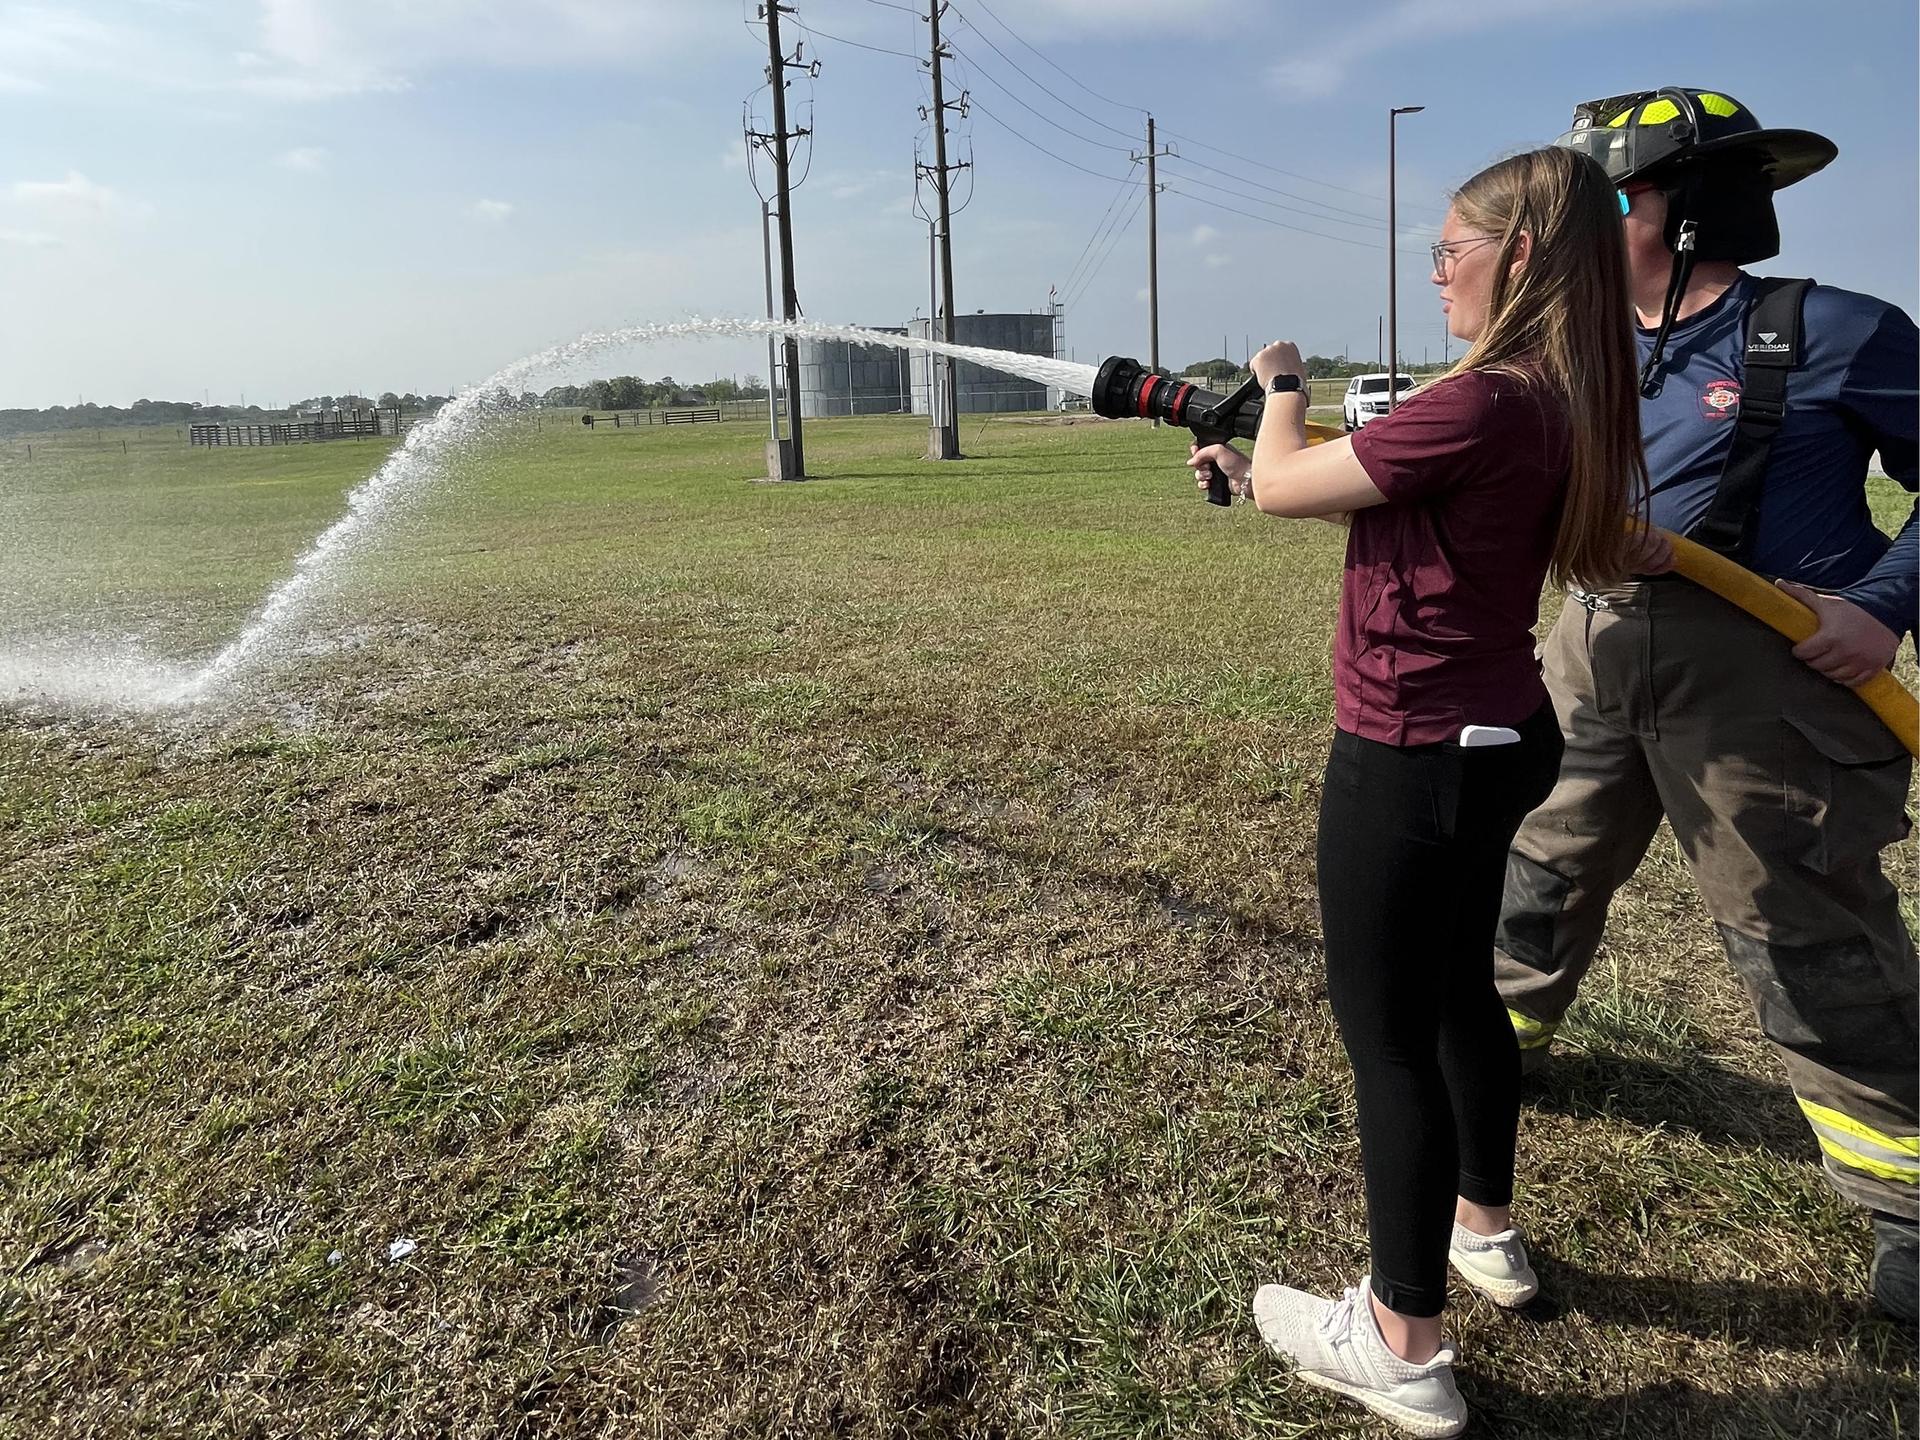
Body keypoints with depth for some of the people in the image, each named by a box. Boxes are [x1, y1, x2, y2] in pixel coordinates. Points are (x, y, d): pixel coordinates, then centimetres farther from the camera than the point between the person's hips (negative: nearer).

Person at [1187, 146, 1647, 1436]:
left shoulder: (1477, 406, -24)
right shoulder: (1563, 405, 6)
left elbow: (1283, 487, -13)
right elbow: (1370, 485, 17)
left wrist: (1283, 388, 6)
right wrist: (1259, 462, 15)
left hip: (1412, 761, -10)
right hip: (1499, 738, 10)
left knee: (1385, 1031, 3)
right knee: (1458, 989, 24)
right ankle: (1486, 1228, 46)